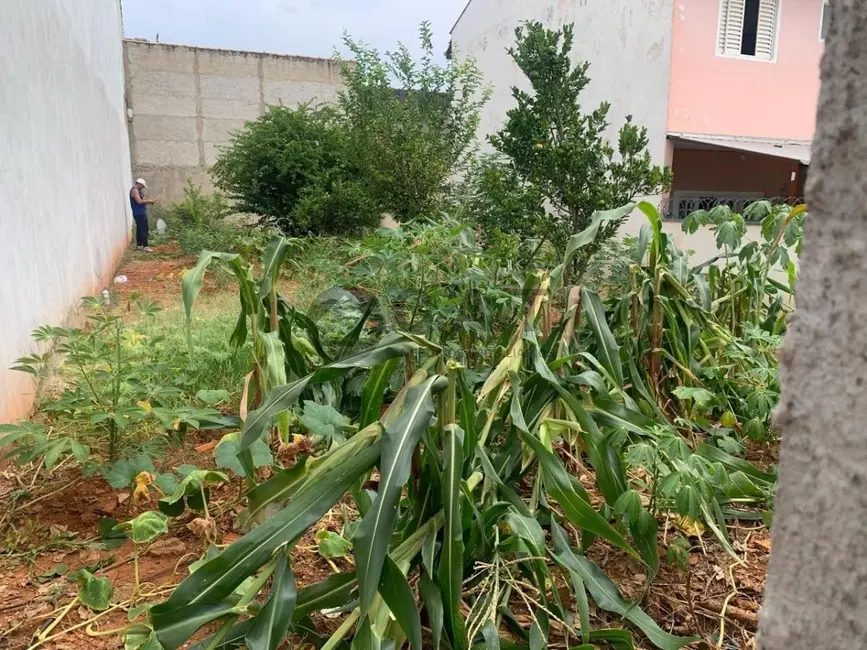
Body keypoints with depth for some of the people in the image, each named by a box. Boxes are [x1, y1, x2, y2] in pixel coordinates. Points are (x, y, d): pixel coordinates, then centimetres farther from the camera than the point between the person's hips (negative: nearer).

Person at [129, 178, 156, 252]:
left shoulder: (137, 190, 19)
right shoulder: (134, 190, -12)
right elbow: (139, 201, -22)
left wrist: (149, 202, 6)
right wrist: (148, 200, -9)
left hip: (140, 213, 10)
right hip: (139, 213, -10)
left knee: (139, 229, 13)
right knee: (144, 229, -12)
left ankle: (139, 245, 18)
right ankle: (145, 246, -14)